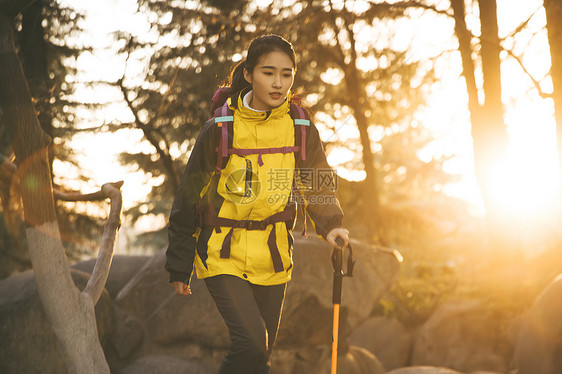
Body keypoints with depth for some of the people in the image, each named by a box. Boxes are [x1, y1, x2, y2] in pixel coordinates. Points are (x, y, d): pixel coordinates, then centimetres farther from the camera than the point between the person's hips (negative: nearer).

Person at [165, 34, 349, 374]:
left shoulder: (301, 129, -1)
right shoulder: (220, 129, -10)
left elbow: (318, 184, 4)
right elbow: (188, 199, -3)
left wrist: (331, 225, -18)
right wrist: (179, 267, 0)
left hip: (272, 256, 4)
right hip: (223, 254, -3)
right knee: (252, 342, -19)